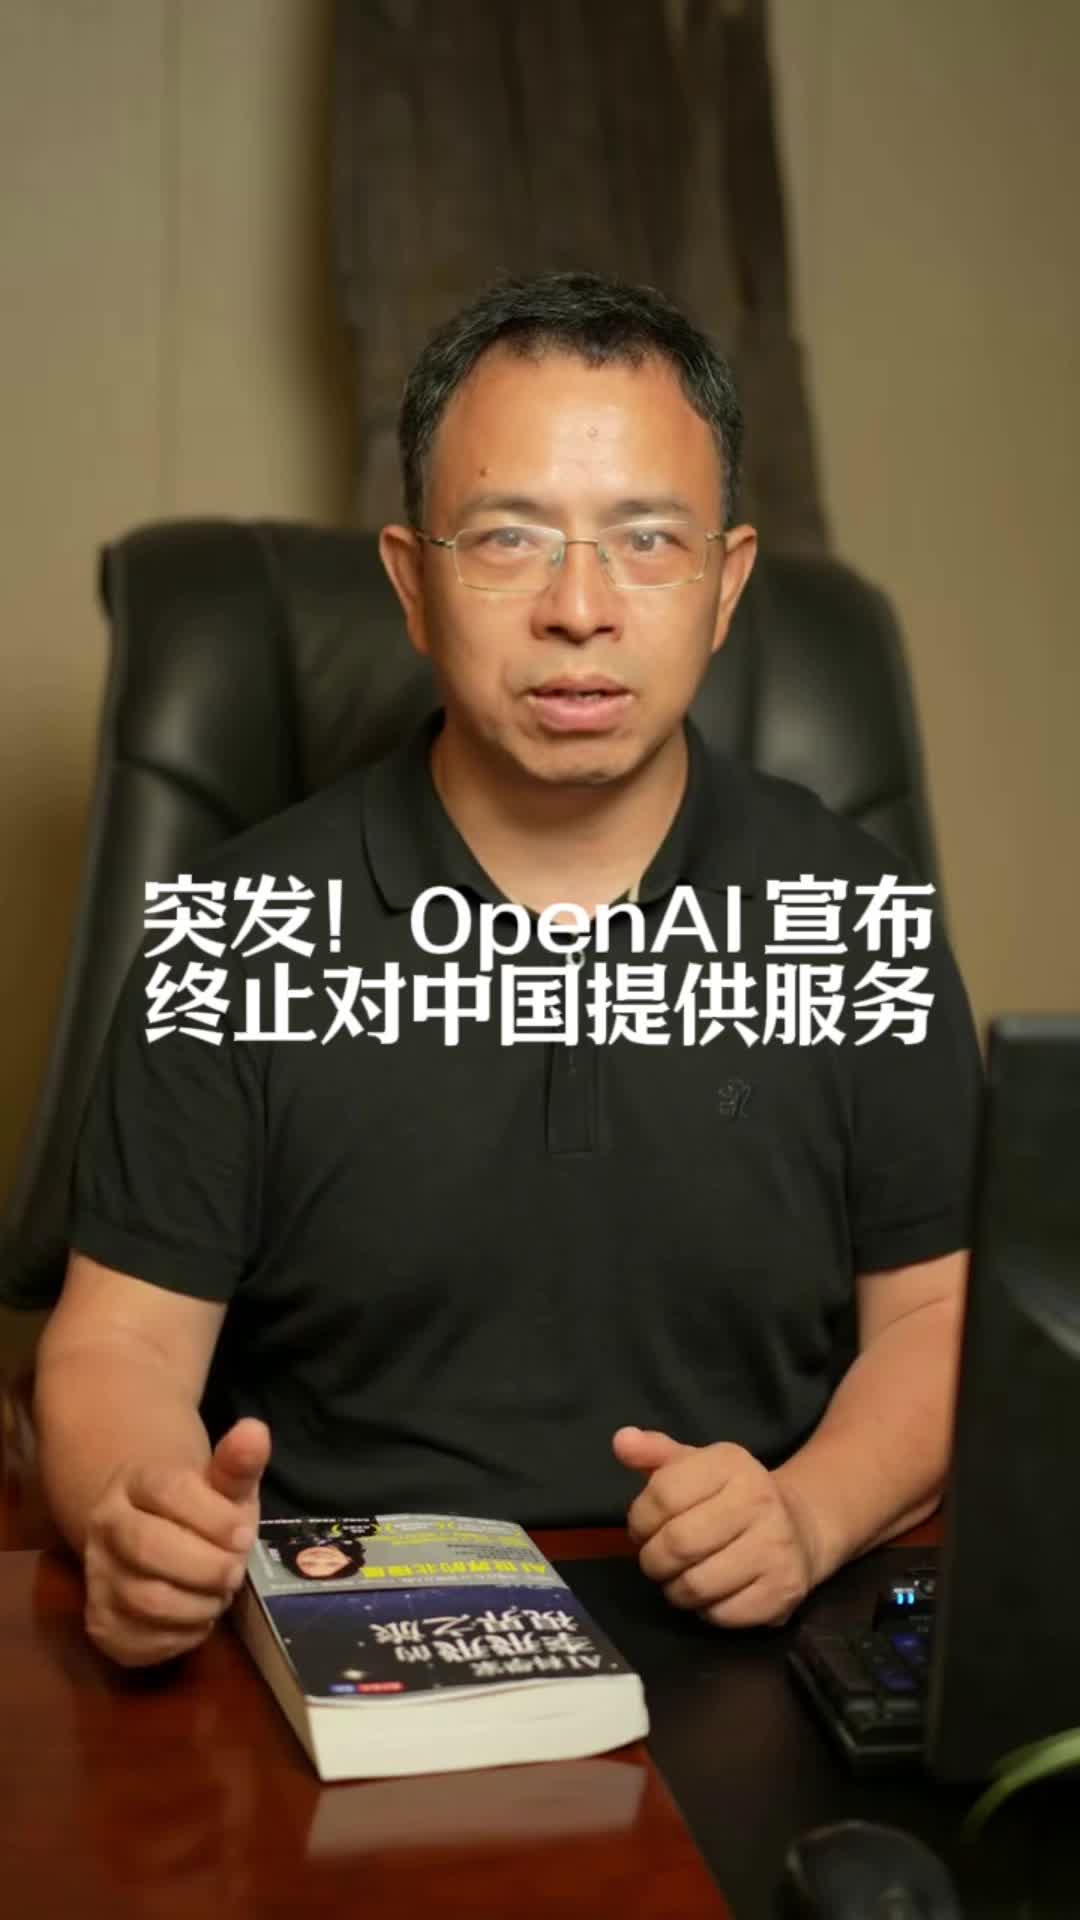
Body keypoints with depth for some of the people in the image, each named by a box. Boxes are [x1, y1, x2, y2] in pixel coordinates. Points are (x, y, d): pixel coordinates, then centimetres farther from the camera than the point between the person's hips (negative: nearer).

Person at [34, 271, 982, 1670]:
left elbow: (937, 1312, 7)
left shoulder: (853, 915, 3)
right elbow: (121, 1339, -1)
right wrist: (137, 1522, -24)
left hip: (743, 1673, 2)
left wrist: (811, 1514, -13)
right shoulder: (246, 928, -1)